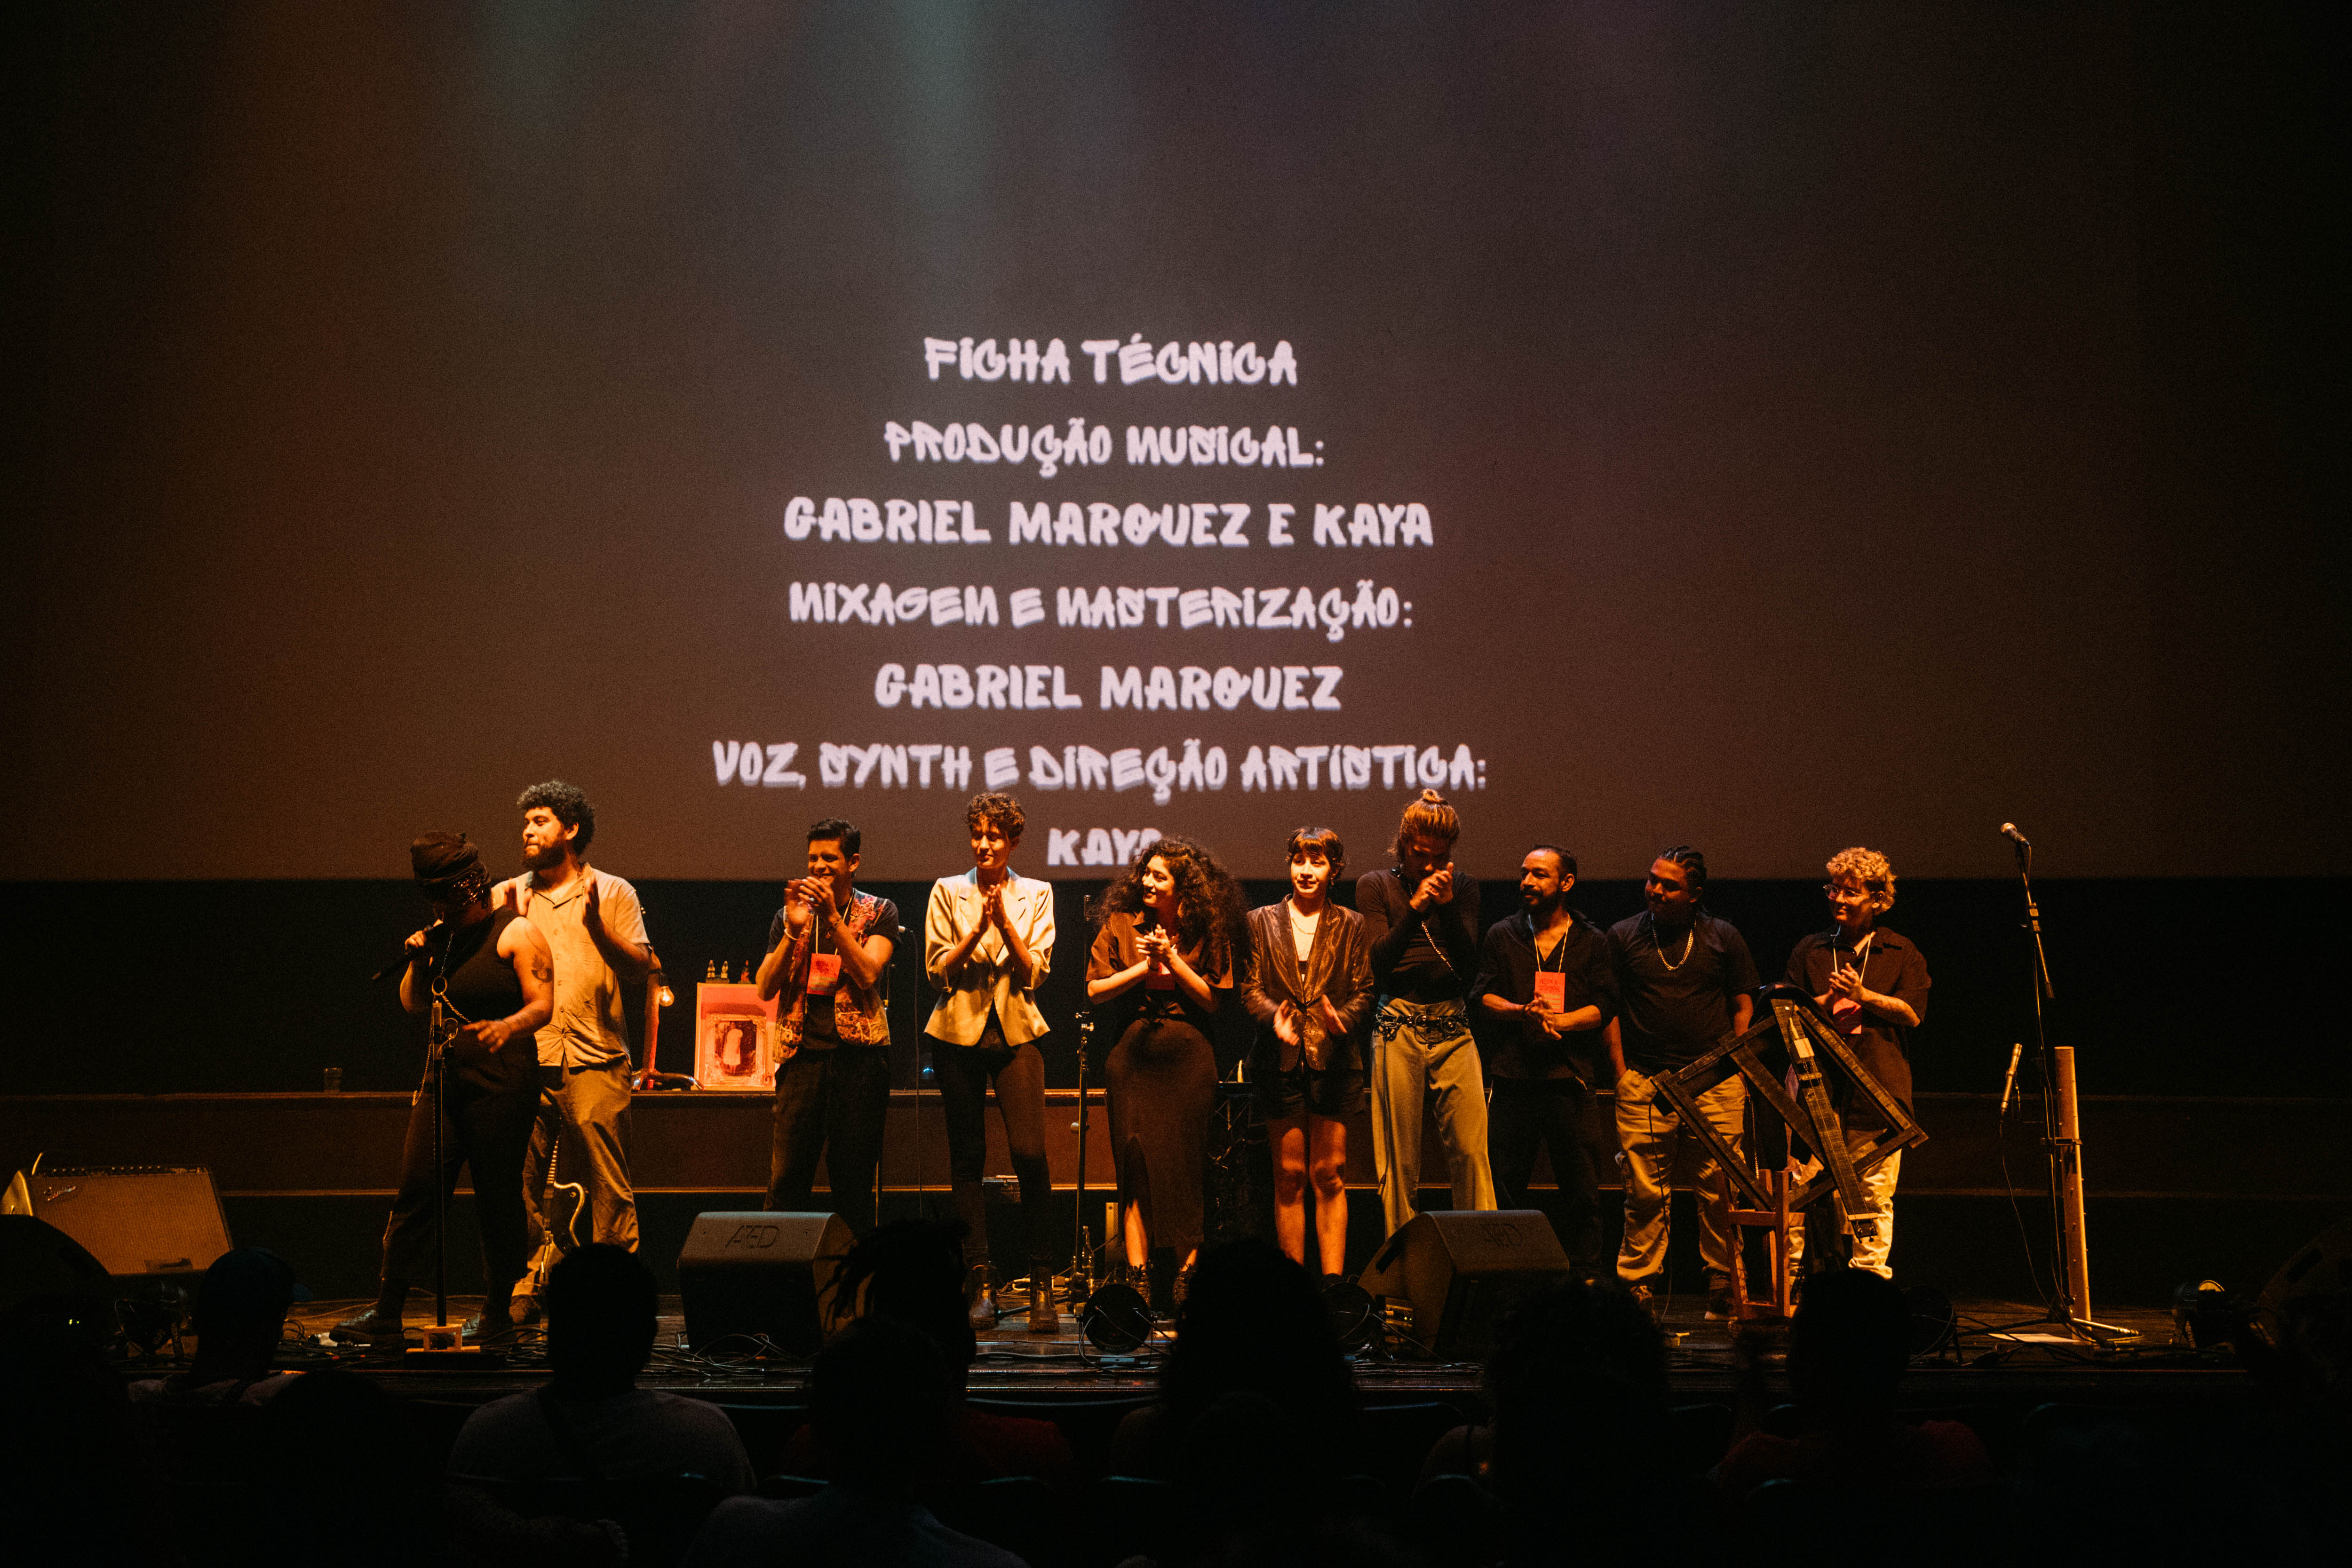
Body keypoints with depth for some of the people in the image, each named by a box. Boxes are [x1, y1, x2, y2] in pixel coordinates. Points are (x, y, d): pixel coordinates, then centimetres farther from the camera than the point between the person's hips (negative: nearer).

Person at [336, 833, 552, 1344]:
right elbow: (413, 1004, 19)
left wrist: (508, 1027, -32)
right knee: (416, 1187, 1)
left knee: (497, 1198, -1)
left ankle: (498, 1314, 11)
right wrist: (419, 962, 0)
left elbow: (543, 1005, -12)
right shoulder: (441, 937, 15)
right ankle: (386, 1313, 4)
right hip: (445, 1077, 6)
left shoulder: (516, 934, -4)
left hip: (502, 1081, -6)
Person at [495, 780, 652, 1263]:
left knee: (609, 1190, -4)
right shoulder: (506, 896, 14)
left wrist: (596, 927, -15)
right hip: (525, 1061, 2)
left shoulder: (613, 893, 8)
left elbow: (640, 970, 0)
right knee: (521, 1189, 2)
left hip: (594, 1062, -2)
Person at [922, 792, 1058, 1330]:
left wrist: (1004, 921, -12)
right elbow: (938, 971, 1)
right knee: (967, 1158, 3)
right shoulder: (948, 892, 7)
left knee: (1030, 1152, -13)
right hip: (960, 1033, 1)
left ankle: (1042, 1284, -4)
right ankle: (981, 1283, 9)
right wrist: (978, 929, -12)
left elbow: (1034, 972, 0)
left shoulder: (1036, 895, 8)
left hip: (1015, 1033, -1)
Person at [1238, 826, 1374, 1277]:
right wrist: (1274, 1015, -15)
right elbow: (1250, 987, 5)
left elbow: (1364, 991, 6)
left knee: (1330, 1175, -1)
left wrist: (1342, 1017, -15)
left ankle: (1333, 1282, 1)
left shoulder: (1351, 926, 10)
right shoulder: (1262, 922, 11)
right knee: (1289, 1176, 1)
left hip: (1332, 1059, 0)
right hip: (1281, 1060, 0)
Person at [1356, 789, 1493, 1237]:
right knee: (1401, 1157, -1)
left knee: (1472, 1150, -7)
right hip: (1399, 1027, -1)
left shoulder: (1463, 888, 12)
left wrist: (1448, 906, -10)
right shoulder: (1376, 886, 7)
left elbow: (1470, 965, 2)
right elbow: (1379, 962, -3)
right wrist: (1415, 907, -13)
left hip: (1453, 1026, 1)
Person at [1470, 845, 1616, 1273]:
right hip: (1513, 1076, 1)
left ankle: (1584, 1277, 4)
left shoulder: (1593, 941, 11)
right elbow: (1481, 996, 6)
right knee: (1506, 1184, 0)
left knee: (1580, 1186, -2)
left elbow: (1605, 1006, 3)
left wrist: (1560, 1020, -14)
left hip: (1572, 1075, -1)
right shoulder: (1502, 936, 15)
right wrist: (1524, 1011, -13)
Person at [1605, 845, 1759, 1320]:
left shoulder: (1724, 939, 8)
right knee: (1644, 1191, -4)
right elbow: (1609, 1009, 10)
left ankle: (1723, 1286, 5)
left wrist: (1735, 1073, 2)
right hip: (1644, 1083, 0)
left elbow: (1743, 1008, 11)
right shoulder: (1623, 937, 9)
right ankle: (1637, 1288, 3)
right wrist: (1622, 1074, 2)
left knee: (1720, 1188, -4)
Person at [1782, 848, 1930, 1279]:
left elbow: (1912, 1014, 2)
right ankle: (1792, 1280, -3)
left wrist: (1863, 996, -9)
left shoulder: (1902, 953, 12)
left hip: (1878, 1089, 0)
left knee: (1874, 1193, -2)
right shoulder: (1810, 950, 16)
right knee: (1803, 1186, -7)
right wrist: (1828, 1000, -7)